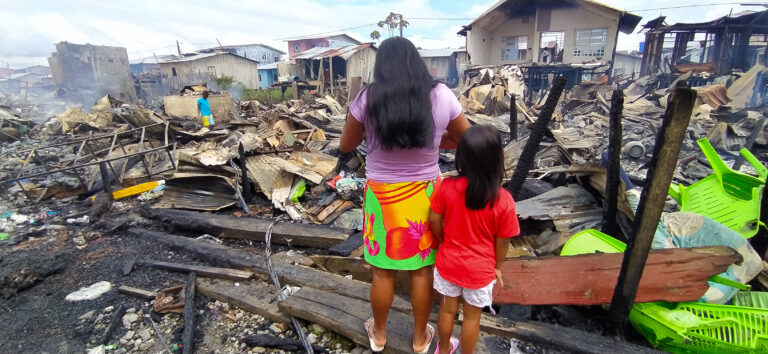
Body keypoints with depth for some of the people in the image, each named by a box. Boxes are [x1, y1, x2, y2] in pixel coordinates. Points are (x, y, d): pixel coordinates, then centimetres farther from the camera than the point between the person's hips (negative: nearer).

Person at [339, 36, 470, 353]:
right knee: (422, 269, 17)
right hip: (424, 193, 1)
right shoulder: (441, 96, -9)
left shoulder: (367, 98, -12)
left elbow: (346, 145, 1)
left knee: (382, 270, 17)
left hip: (382, 194, 0)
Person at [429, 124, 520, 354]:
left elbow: (434, 221, -8)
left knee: (447, 310, 25)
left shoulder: (447, 188, -21)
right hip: (480, 269, -2)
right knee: (472, 316, 22)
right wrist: (497, 266, 7)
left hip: (448, 262, 2)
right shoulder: (504, 201, -24)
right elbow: (503, 241, -11)